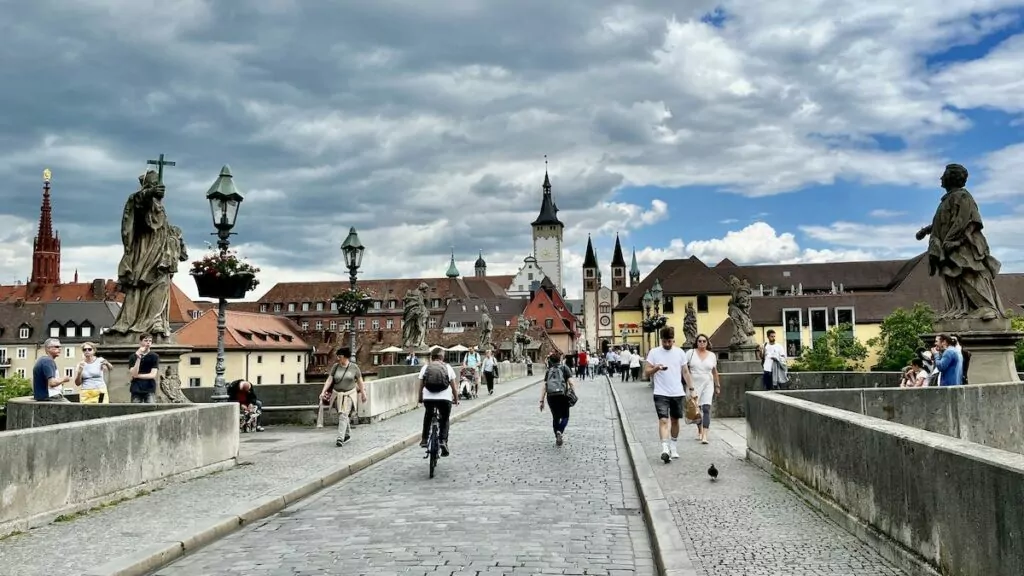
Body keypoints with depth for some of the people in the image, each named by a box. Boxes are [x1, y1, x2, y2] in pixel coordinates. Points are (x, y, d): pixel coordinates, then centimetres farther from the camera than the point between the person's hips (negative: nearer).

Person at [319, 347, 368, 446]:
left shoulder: (354, 367, -8)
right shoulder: (335, 366, -3)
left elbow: (360, 381, 1)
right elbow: (329, 380, -6)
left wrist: (363, 394, 6)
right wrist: (323, 392, -17)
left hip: (349, 395, -3)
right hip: (337, 395, 3)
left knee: (343, 415, -16)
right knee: (343, 415, 15)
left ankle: (340, 438, -21)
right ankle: (348, 434, 35)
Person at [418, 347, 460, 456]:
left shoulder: (425, 368, 8)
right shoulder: (448, 368, 7)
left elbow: (421, 385, 8)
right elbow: (454, 386, 6)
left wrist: (420, 399, 20)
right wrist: (456, 399, 17)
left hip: (428, 398, 1)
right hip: (445, 398, -1)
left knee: (428, 416, 27)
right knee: (444, 420, 14)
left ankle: (424, 439, 22)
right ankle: (443, 441, -4)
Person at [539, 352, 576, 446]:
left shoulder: (548, 371, 12)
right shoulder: (565, 368, 7)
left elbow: (544, 386, 5)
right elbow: (571, 382, -5)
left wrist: (542, 401, 6)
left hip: (551, 396, 2)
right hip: (563, 395, -2)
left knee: (555, 417, 17)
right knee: (565, 417, 10)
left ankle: (557, 438, 19)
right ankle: (560, 432, -16)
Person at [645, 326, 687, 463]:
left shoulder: (680, 352, 4)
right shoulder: (654, 352, -3)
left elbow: (685, 372, 10)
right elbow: (646, 372, -3)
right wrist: (656, 368, -23)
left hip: (677, 393, 3)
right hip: (661, 393, -3)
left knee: (675, 420, 13)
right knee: (663, 420, -14)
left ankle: (674, 447, 28)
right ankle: (665, 449, -20)